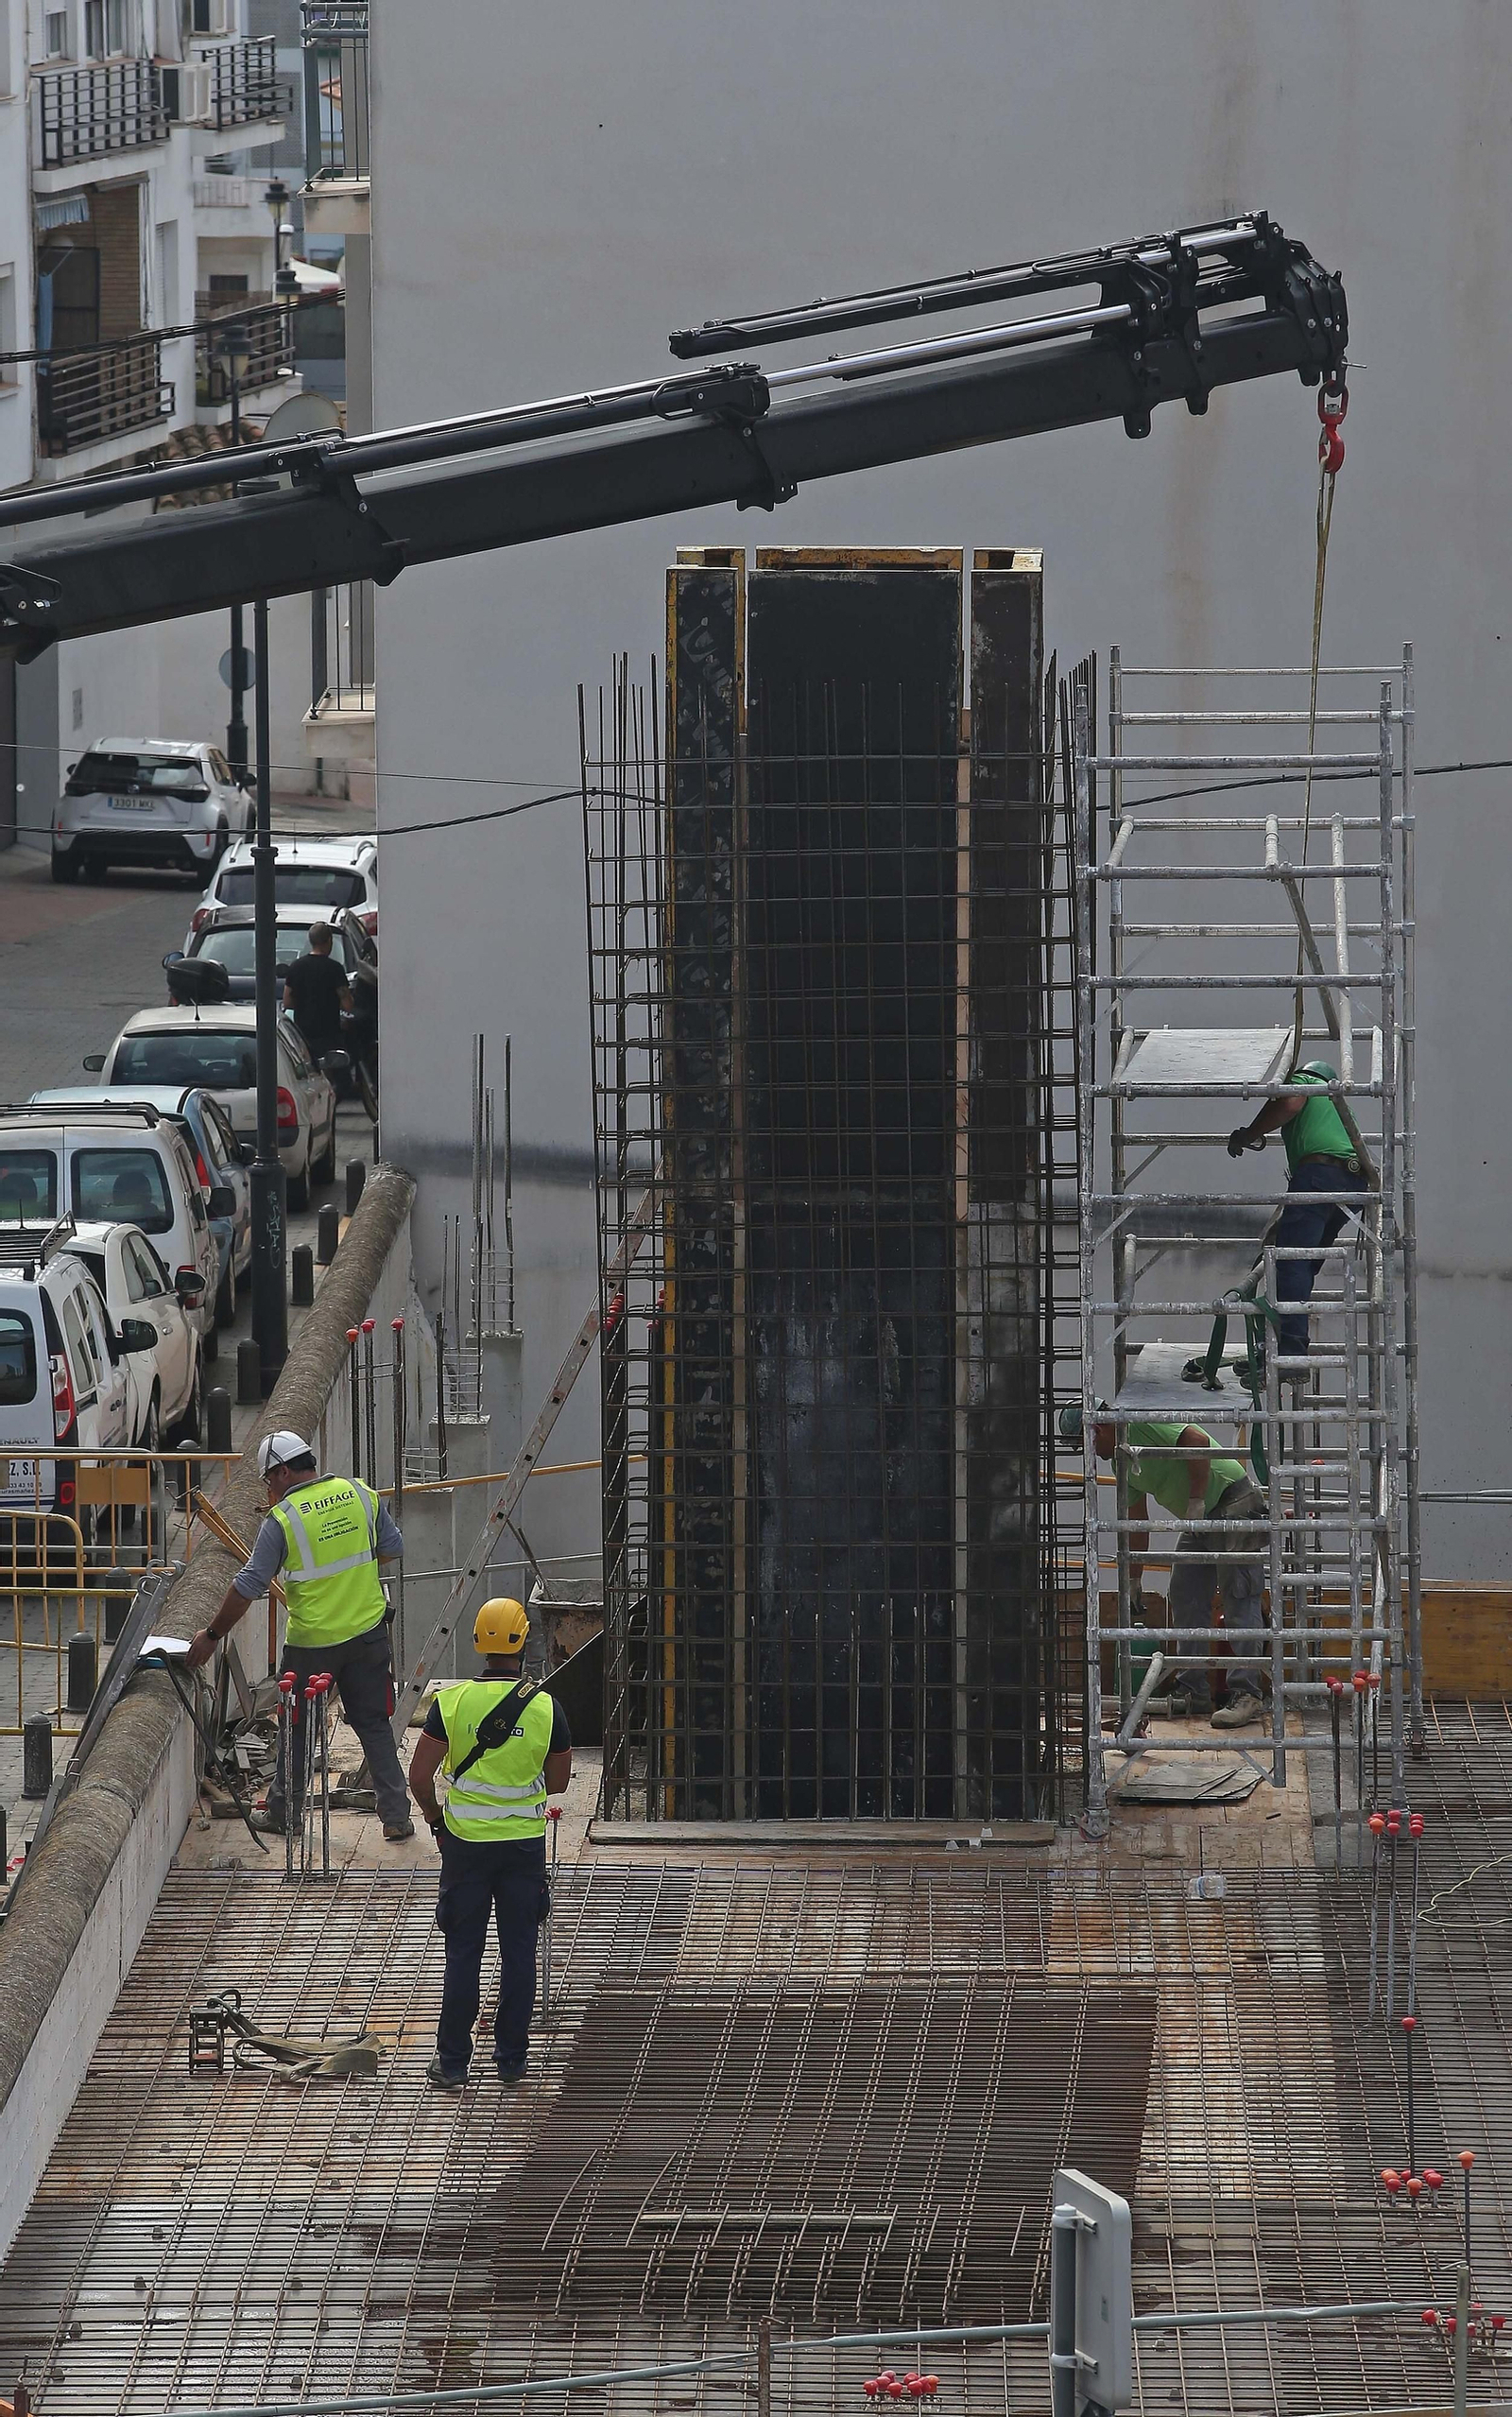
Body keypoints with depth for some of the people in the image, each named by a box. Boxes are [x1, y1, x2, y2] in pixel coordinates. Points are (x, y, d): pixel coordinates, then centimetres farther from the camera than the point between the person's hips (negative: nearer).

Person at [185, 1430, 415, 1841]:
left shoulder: (282, 1520, -14)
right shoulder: (360, 1495, -2)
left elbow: (248, 1586, -12)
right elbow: (392, 1549, 8)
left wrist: (213, 1635, -3)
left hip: (312, 1640, -4)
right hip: (367, 1632, 4)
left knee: (299, 1728, 14)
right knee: (373, 1723, 12)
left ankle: (284, 1812, 25)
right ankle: (396, 1814, 10)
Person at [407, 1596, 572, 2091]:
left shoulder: (451, 1702, -11)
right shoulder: (546, 1707, -8)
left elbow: (419, 1778, -9)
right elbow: (558, 1782, 3)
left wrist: (435, 1819, 9)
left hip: (466, 1841, 0)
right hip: (526, 1841, 0)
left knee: (463, 1952, 7)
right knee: (518, 1949, 11)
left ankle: (453, 2060, 9)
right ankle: (511, 2056, 16)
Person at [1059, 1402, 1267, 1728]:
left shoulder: (1142, 1425, -14)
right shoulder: (1123, 1460, 14)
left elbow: (1199, 1441, -26)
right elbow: (1137, 1526, 21)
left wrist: (1196, 1500, -22)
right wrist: (1132, 1582, 23)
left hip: (1234, 1505, -10)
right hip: (1202, 1520, 10)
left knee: (1239, 1603, -12)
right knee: (1186, 1604, 10)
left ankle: (1248, 1697, -15)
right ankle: (1192, 1693, 15)